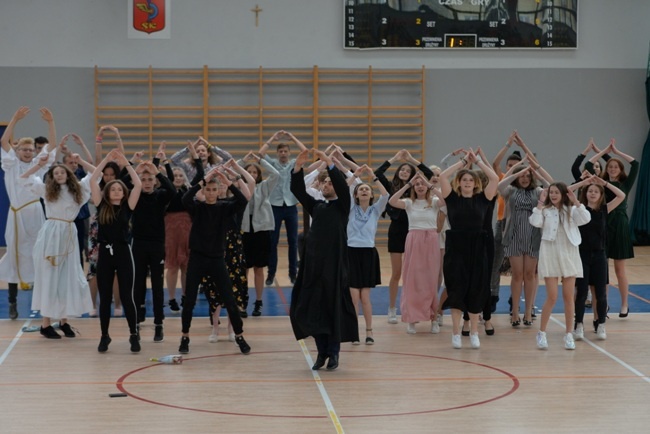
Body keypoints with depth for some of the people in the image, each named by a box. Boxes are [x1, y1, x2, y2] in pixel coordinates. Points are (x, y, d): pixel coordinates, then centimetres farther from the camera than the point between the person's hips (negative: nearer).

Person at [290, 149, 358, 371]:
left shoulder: (342, 205, 5)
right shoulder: (315, 206, 15)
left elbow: (343, 187, -14)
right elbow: (297, 190, 5)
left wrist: (329, 163, -23)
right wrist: (298, 166, -9)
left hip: (334, 263, -4)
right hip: (313, 262, 4)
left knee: (334, 307, 0)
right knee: (312, 308, 2)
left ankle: (333, 352, 9)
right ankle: (322, 351, 12)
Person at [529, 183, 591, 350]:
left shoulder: (571, 210, 4)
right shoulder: (545, 211, 3)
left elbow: (586, 219, -12)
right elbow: (535, 223, -14)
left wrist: (576, 201, -14)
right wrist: (540, 203, -13)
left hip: (569, 254, 2)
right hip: (550, 254, -1)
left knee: (568, 297, 5)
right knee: (552, 297, -5)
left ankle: (569, 334, 13)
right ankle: (542, 333, 7)